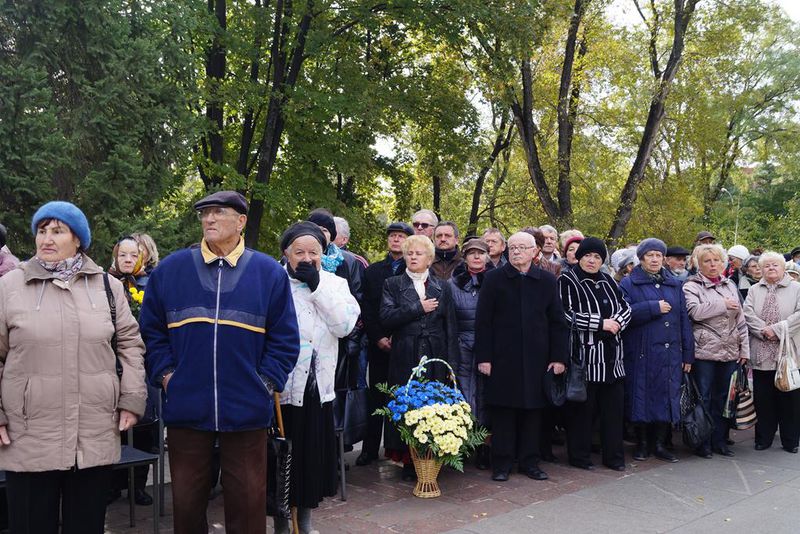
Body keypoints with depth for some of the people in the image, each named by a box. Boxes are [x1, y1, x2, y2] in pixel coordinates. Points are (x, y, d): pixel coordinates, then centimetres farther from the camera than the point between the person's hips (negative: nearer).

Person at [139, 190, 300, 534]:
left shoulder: (269, 273, 1)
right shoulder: (170, 270, 4)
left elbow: (284, 338, 3)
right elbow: (151, 330, 9)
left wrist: (266, 382, -5)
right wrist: (165, 374, -1)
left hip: (246, 411, -1)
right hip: (185, 407, 1)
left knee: (247, 499, 10)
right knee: (187, 498, 15)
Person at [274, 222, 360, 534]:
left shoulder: (335, 284, 7)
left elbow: (345, 324, -7)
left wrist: (317, 286, -12)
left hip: (319, 386, 4)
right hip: (282, 387, -3)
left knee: (314, 455, 12)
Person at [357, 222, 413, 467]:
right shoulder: (372, 271, 12)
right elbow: (366, 309, 7)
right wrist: (378, 338, -4)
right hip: (378, 344, 2)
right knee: (377, 397, 6)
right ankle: (370, 449, 12)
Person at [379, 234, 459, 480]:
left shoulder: (442, 288, 13)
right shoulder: (392, 284, 7)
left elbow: (450, 326, 10)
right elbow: (386, 317, -7)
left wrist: (451, 361, 3)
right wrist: (418, 308, -8)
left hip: (436, 358, 1)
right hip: (405, 357, -1)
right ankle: (408, 461, 9)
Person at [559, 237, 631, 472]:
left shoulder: (608, 281, 15)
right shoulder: (567, 281, -4)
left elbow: (625, 307, 16)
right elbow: (567, 314, -14)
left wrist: (617, 322, -6)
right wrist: (601, 323, -14)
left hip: (610, 355, 6)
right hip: (583, 353, -6)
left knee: (613, 406, 8)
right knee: (582, 407, 1)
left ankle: (614, 456, 19)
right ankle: (580, 456, 13)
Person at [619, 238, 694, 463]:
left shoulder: (675, 284, 15)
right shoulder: (629, 283, 3)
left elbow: (684, 320, 11)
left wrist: (688, 354, 7)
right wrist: (655, 307, -14)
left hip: (670, 353, 3)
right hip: (641, 354, -3)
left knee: (667, 396, 4)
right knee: (642, 396, 2)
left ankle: (660, 443, 16)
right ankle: (642, 443, 16)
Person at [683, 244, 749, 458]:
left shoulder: (730, 286, 15)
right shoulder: (691, 286, -2)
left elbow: (740, 320, 16)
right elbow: (694, 311, -20)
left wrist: (744, 348, 10)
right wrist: (723, 305, -10)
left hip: (730, 352, 6)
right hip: (704, 352, -5)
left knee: (723, 397, 11)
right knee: (703, 398, 0)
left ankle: (719, 439, 22)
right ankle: (702, 442, 9)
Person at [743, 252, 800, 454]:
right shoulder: (754, 290, 13)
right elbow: (748, 314, 1)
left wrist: (777, 329, -15)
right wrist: (764, 330, -14)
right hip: (761, 354, 2)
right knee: (762, 398, 6)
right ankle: (764, 438, 16)